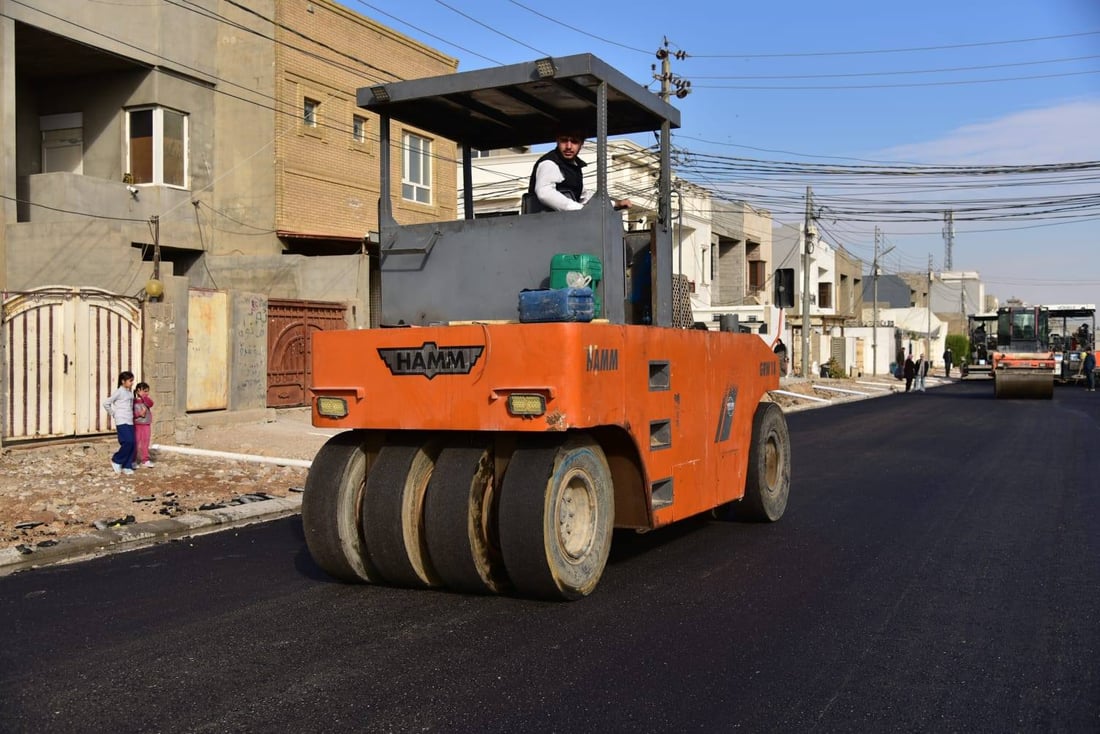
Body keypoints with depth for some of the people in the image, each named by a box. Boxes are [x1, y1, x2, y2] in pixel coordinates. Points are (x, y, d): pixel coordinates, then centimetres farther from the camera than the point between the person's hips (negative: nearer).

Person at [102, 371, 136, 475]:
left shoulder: (130, 393, 13)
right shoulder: (119, 392, -7)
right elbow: (106, 403, -5)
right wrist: (113, 414, 0)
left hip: (130, 422, 7)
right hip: (122, 422, -7)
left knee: (132, 444, 2)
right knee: (128, 442, -16)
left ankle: (127, 466, 8)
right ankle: (116, 461, 3)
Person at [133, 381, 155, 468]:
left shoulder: (147, 400, 6)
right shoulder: (133, 401, -5)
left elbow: (150, 403, -17)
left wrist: (142, 396, -19)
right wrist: (139, 414, -21)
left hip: (146, 425, 3)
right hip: (136, 425, -3)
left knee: (145, 444, 7)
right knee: (135, 443, 3)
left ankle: (145, 460, 14)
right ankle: (133, 461, 12)